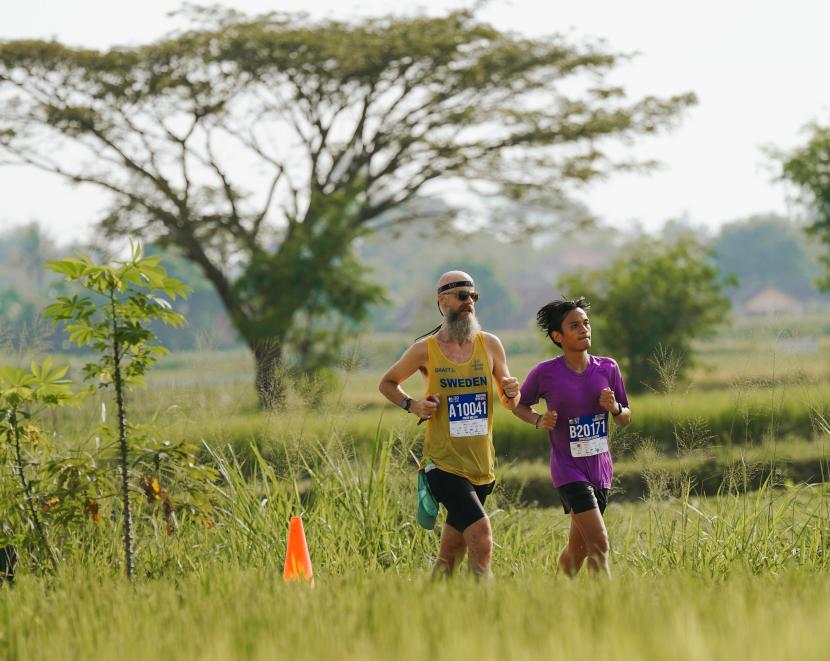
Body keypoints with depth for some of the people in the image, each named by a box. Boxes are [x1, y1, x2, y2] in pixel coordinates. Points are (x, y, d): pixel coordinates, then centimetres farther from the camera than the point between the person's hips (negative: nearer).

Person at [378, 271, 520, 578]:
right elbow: (387, 383, 13)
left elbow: (510, 403, 15)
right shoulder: (425, 350, -3)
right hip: (443, 463, -4)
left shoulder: (490, 344, 6)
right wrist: (411, 404, -6)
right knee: (481, 535, -22)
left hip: (482, 466, 4)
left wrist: (512, 392, -9)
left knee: (450, 557, 12)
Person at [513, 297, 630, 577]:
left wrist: (614, 408, -12)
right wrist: (538, 420, -11)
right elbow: (519, 405, 9)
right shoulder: (545, 373, -7)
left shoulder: (607, 368, 2)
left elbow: (625, 419, 11)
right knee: (599, 544, -17)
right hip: (568, 470, -5)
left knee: (578, 549, 14)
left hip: (600, 469, 5)